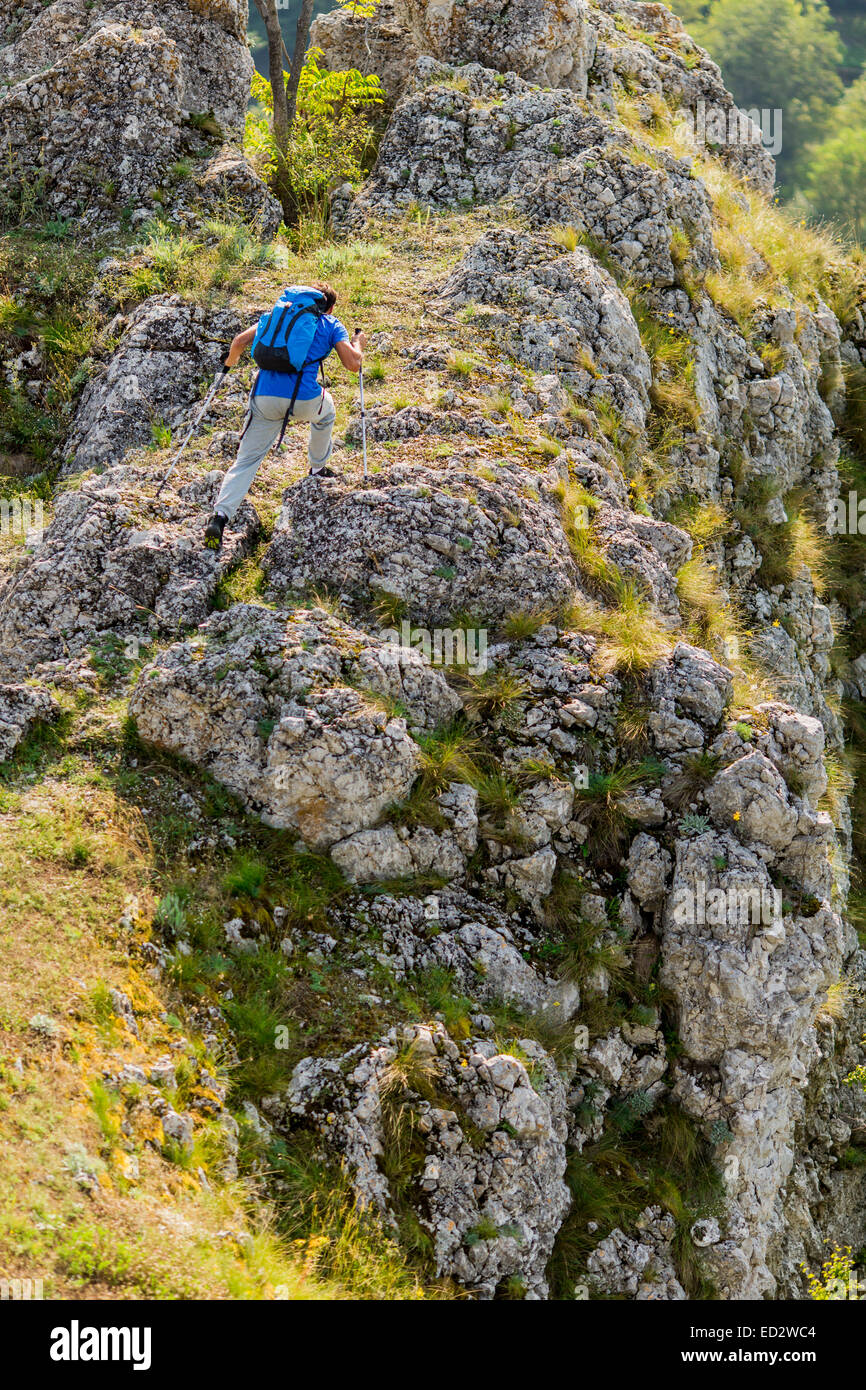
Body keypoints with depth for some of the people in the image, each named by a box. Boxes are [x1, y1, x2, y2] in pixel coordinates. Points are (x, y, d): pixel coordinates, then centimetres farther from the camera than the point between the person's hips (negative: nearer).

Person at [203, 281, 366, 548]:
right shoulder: (331, 325, 11)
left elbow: (241, 341, 10)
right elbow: (353, 364, 2)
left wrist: (231, 361, 31)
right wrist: (358, 344, 23)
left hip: (265, 398, 2)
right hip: (304, 400, -2)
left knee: (247, 459, 5)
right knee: (326, 409, 35)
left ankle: (220, 515, -14)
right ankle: (318, 467, 49)